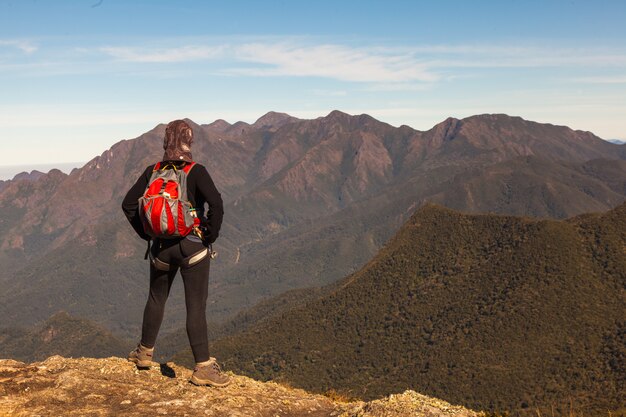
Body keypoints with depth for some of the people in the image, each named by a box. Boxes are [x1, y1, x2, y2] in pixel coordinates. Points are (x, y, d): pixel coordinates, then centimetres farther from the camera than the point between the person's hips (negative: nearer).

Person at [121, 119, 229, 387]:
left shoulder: (152, 172, 2)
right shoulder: (196, 172, -11)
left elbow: (128, 204, 4)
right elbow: (216, 204, -22)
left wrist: (146, 233, 10)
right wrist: (210, 235, -9)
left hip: (161, 247, 4)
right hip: (192, 247, -4)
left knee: (156, 299, 21)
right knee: (196, 306, -1)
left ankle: (145, 352, 36)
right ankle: (203, 367, 0)